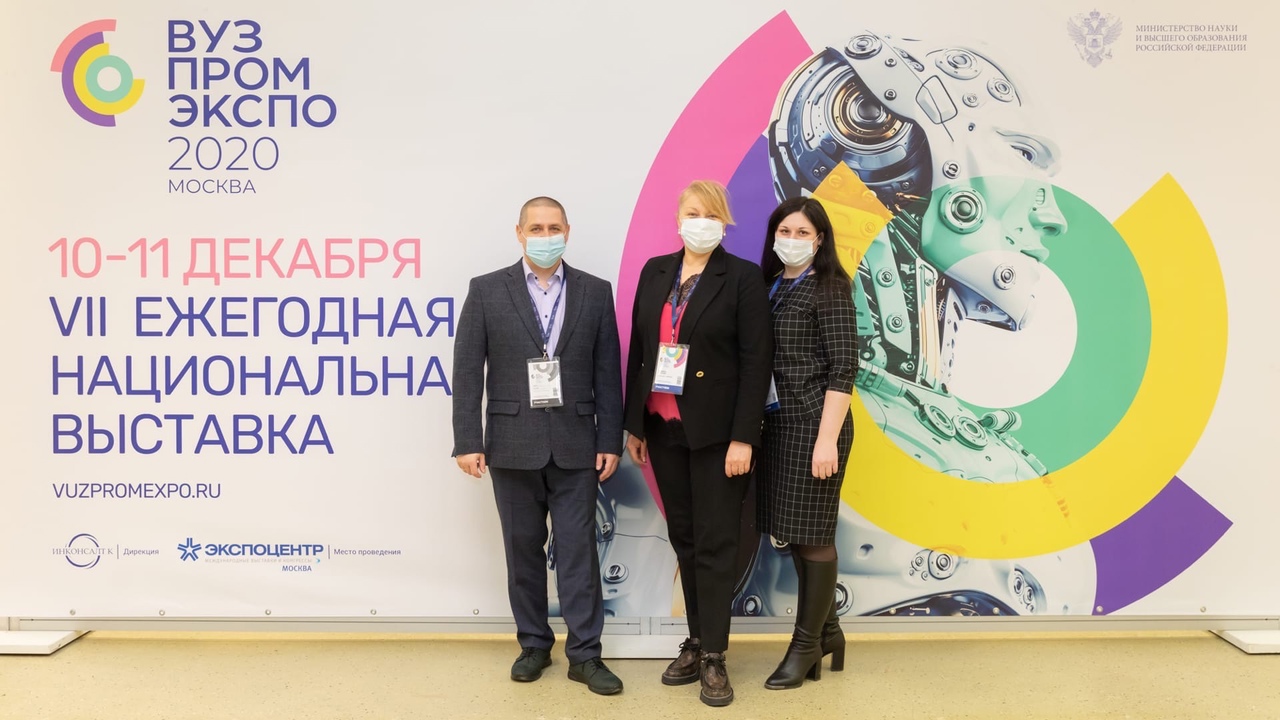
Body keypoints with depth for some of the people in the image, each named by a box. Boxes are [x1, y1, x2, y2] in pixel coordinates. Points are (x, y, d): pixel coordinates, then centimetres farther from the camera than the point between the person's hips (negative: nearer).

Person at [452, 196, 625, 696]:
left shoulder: (595, 292, 4)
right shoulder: (487, 290, 0)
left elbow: (608, 374, 3)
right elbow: (467, 372, -2)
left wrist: (610, 441, -1)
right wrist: (467, 442, -7)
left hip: (575, 444, 0)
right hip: (513, 444, 0)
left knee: (578, 549, 3)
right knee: (523, 548, 10)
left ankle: (584, 654, 13)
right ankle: (534, 644, 26)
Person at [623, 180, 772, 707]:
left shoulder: (743, 278, -7)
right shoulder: (655, 272, 8)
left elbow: (756, 361, -10)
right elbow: (638, 349, 10)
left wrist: (742, 438, -15)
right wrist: (634, 424, 7)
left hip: (716, 431, -5)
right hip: (663, 427, 5)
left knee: (715, 542, 1)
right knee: (684, 539, 12)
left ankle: (713, 658, 12)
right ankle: (696, 642, 25)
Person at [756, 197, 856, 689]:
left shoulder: (829, 288, -8)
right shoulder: (772, 286, 12)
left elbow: (843, 368, -14)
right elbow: (763, 360, 12)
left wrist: (828, 438, -19)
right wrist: (757, 423, 5)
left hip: (814, 423, -7)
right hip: (779, 423, 7)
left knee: (812, 534, 3)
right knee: (792, 533, 12)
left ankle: (807, 643, 17)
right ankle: (826, 630, 29)